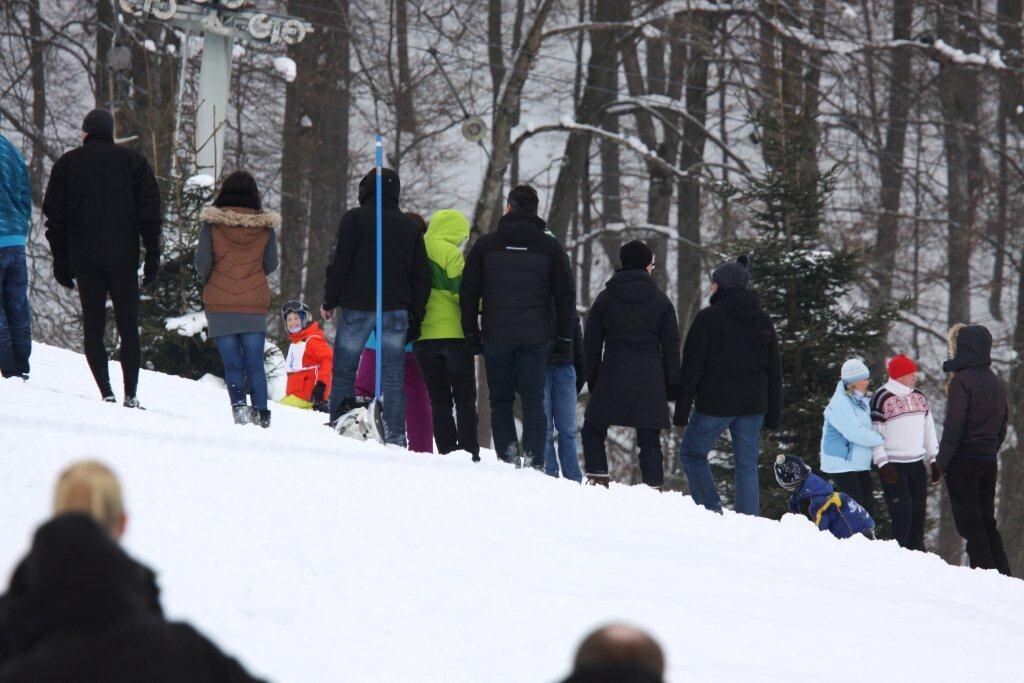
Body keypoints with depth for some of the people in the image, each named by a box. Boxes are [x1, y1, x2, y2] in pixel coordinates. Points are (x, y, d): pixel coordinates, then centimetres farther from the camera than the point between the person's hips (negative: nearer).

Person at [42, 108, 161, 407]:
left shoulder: (67, 164, 7)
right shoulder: (133, 161, 7)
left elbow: (55, 215, 6)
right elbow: (150, 211, 3)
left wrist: (60, 260, 9)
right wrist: (152, 257, 5)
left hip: (84, 259, 0)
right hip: (124, 259, 0)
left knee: (93, 329, 3)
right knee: (128, 327, 4)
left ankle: (106, 393, -9)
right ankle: (130, 394, -4)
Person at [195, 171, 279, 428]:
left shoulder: (212, 224, -6)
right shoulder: (265, 226, -2)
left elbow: (202, 262, -6)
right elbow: (271, 265, 4)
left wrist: (206, 282, 15)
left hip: (220, 304, -1)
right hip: (255, 306, 1)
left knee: (232, 364, 3)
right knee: (255, 364, 8)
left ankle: (239, 407, -14)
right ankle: (261, 413, 2)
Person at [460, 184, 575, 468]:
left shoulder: (486, 244, 4)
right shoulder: (550, 247, 4)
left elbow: (468, 293, 5)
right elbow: (566, 295, 5)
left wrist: (472, 333, 10)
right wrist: (564, 337, 11)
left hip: (496, 336, 0)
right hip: (535, 337, 0)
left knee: (501, 400, 8)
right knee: (533, 400, 2)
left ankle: (507, 456, -6)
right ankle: (534, 461, -8)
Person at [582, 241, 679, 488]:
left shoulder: (605, 299, 5)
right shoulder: (661, 301, 5)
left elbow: (591, 343, 6)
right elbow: (671, 347, 5)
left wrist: (592, 379, 14)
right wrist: (672, 385, 10)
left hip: (612, 378, -1)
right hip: (650, 381, 1)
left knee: (593, 430, 12)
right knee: (649, 440, 3)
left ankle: (597, 478, -1)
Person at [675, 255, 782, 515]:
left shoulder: (708, 318, -8)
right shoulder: (764, 322, 9)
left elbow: (692, 367, -9)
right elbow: (775, 370, 12)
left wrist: (681, 411, -5)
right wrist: (774, 415, 16)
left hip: (714, 404, -5)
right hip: (753, 405, 5)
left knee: (692, 453, 12)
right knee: (747, 466, 7)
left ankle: (712, 510, 1)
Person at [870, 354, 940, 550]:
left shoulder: (919, 397, 13)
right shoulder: (882, 399, -8)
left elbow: (929, 430, 18)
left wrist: (934, 460, 13)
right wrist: (883, 464, -16)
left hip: (917, 464, 7)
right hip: (894, 467, -6)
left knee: (918, 511, 6)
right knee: (902, 512, -12)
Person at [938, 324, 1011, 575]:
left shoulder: (961, 381, -13)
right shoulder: (995, 382, 12)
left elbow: (954, 426, -17)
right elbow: (1002, 425, 16)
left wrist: (941, 461, -11)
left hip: (963, 460, -8)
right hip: (989, 461, 8)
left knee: (969, 522, -4)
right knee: (986, 521, 13)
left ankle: (983, 568, -10)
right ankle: (1002, 575, 10)